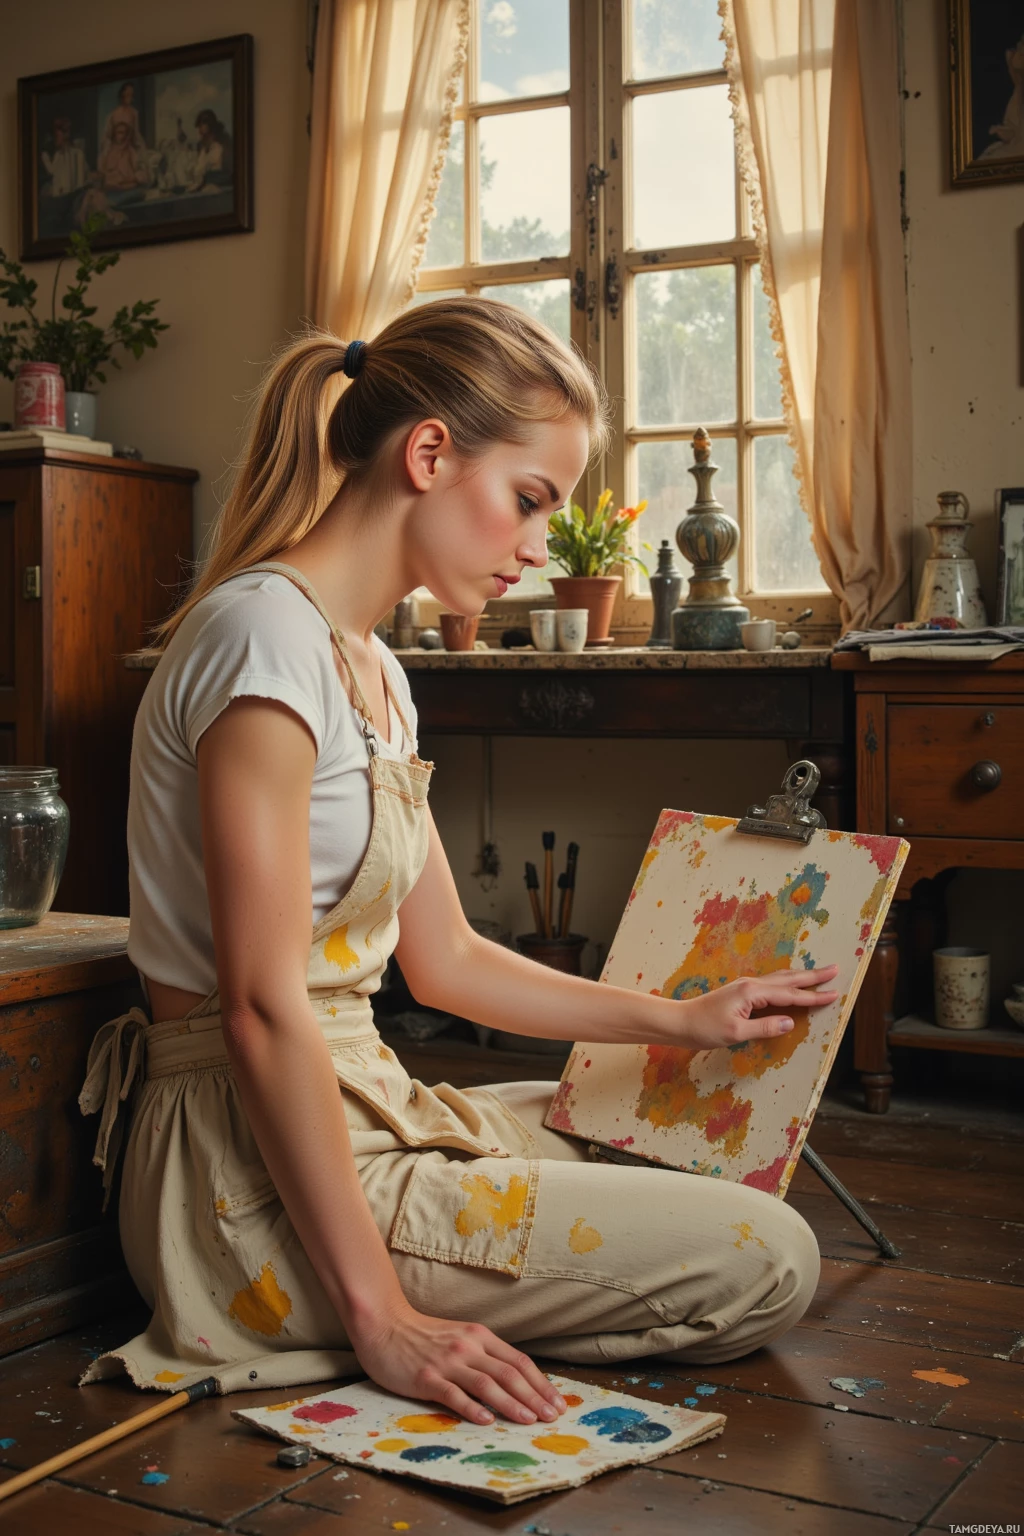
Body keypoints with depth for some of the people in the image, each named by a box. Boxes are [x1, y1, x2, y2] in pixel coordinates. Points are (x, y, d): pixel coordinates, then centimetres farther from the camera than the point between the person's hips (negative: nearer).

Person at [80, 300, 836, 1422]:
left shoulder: (371, 667, 13)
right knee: (766, 1261, -10)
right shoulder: (264, 632, -18)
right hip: (260, 1176, -10)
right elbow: (262, 1008, -23)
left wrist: (682, 1021, 15)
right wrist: (380, 1317, -22)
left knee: (695, 1152, 24)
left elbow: (443, 959, 16)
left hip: (359, 1107, 10)